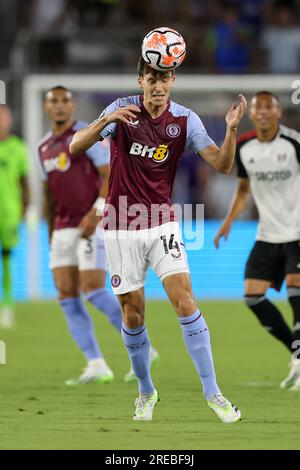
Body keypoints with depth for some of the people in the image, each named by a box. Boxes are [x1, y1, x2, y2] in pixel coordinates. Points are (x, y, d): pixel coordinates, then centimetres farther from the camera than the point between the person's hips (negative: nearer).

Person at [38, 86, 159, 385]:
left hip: (92, 226, -8)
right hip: (63, 230, 8)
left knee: (93, 291, -15)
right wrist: (51, 234, 21)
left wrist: (96, 213, -23)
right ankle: (96, 366, 1)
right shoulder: (44, 147, 15)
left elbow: (111, 175, -13)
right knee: (67, 296, -1)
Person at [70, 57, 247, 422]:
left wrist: (231, 130, -29)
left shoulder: (185, 120, -4)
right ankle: (146, 392, 23)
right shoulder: (122, 110, -8)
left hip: (162, 224, 1)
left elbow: (221, 164, -10)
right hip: (121, 227, -1)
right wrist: (105, 121, -34)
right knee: (133, 311, 4)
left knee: (184, 300, -12)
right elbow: (75, 148, -16)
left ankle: (212, 392, -10)